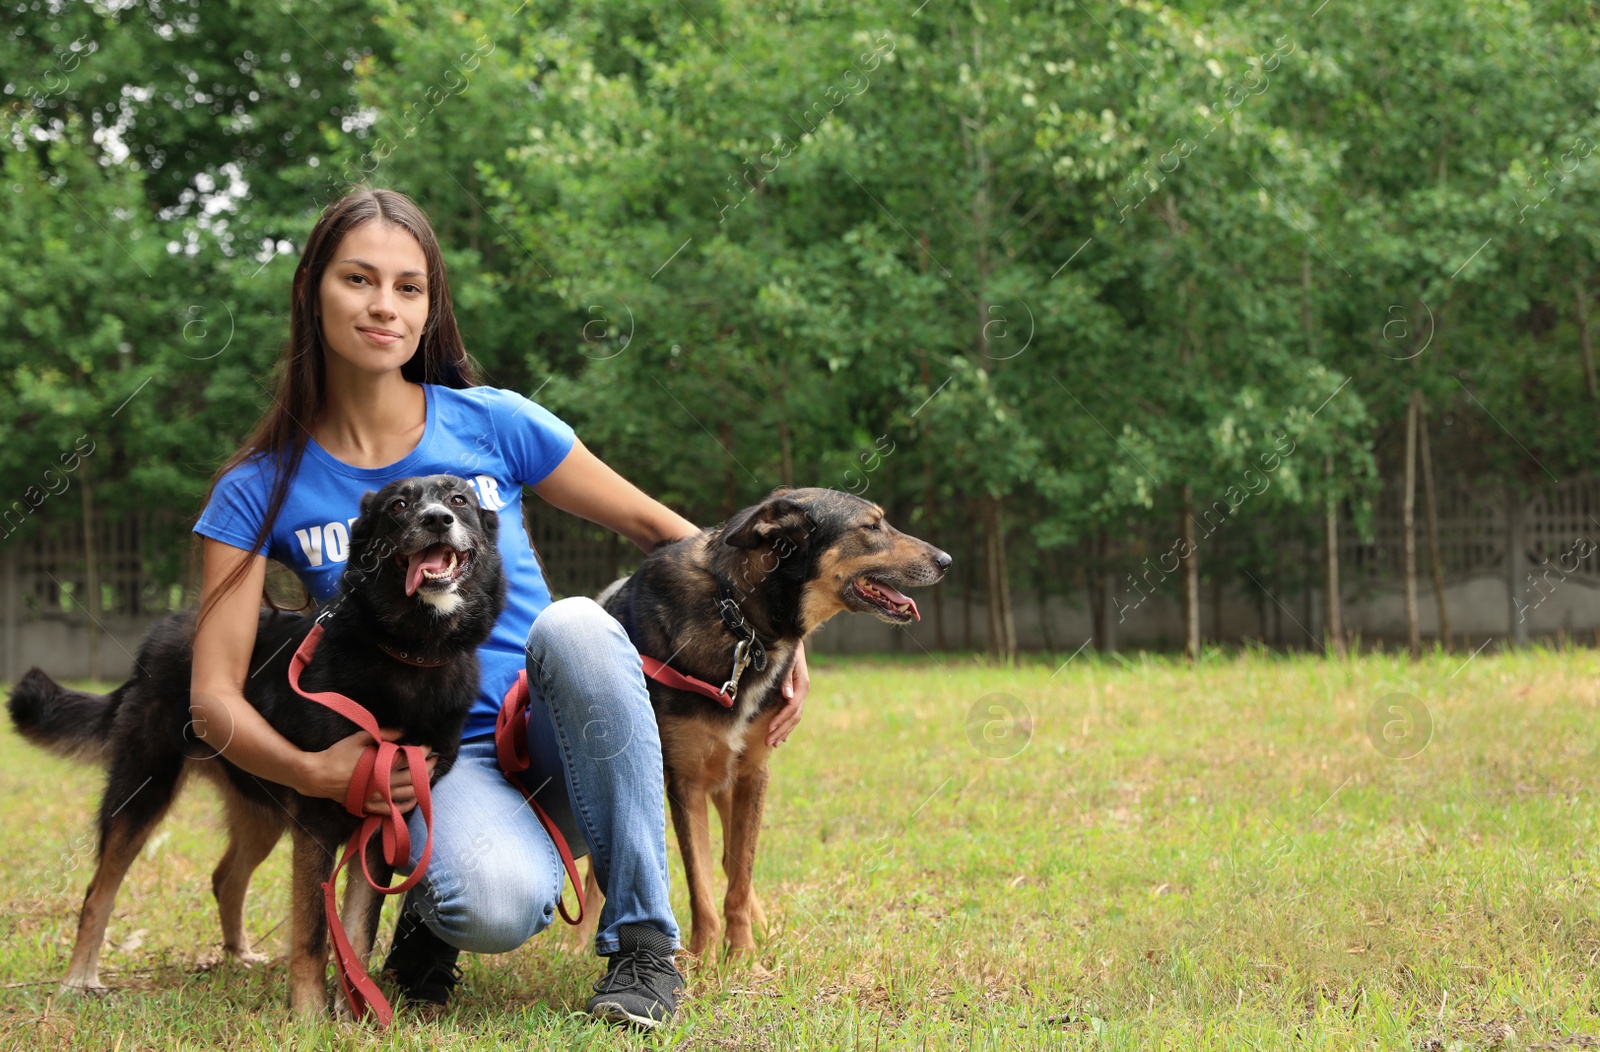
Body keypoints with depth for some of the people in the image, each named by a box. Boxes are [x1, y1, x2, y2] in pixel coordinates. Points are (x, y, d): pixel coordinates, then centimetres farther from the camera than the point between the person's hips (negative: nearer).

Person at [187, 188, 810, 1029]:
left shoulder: (492, 423, 0)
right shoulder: (263, 490, -1)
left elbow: (656, 526, 10)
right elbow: (214, 698, -5)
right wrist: (312, 772, -24)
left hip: (556, 740, 2)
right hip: (428, 760, -2)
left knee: (573, 622, -33)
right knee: (496, 907, -37)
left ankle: (641, 942, -20)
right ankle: (434, 903, 3)